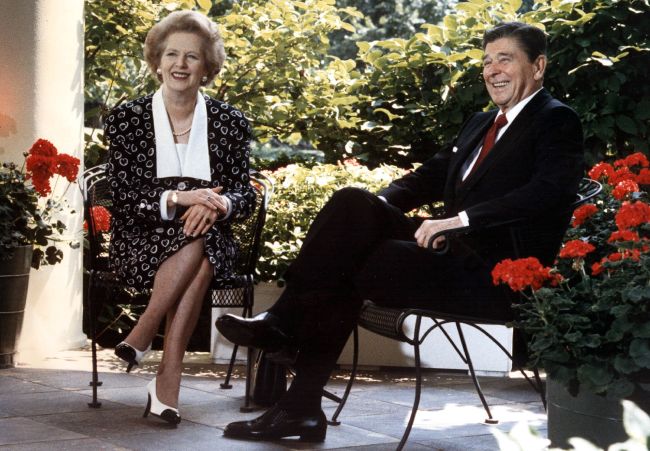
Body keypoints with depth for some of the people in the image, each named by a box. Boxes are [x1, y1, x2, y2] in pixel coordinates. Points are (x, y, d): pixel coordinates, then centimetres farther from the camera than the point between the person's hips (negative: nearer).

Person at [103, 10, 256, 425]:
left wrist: (217, 204, -20)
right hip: (141, 241, -1)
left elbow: (246, 196, 5)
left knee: (199, 242, -35)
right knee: (194, 246, -34)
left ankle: (142, 338, -25)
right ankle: (169, 383, -30)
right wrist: (177, 199, -22)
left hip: (212, 242, 1)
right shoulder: (126, 119, 4)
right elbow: (123, 198, -4)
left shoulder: (230, 123, 9)